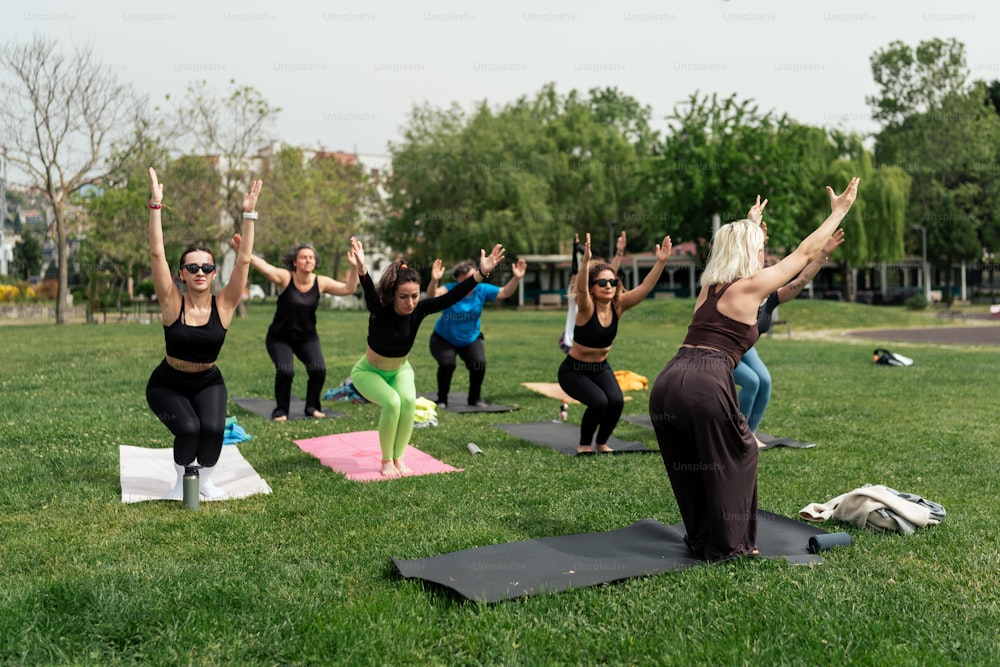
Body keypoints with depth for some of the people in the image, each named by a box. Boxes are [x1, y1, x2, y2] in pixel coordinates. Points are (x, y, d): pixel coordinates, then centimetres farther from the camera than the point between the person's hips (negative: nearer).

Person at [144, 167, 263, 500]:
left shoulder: (223, 305, -14)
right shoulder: (172, 304, -17)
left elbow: (244, 260, -21)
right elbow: (156, 254, -25)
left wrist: (249, 213, -26)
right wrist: (156, 205, -31)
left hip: (208, 383, 1)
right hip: (167, 384, -1)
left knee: (213, 428, -23)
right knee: (188, 428, -24)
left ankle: (206, 480, 6)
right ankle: (182, 481, 5)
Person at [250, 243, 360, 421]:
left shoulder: (321, 283, -9)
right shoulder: (285, 278, -18)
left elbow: (348, 289, -10)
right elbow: (265, 268, -34)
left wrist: (354, 267, -25)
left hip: (307, 337, 3)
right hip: (279, 338, -3)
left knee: (319, 370, -15)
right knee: (285, 371, -21)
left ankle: (312, 407, 10)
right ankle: (280, 411, 3)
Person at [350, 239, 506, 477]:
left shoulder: (419, 310, -21)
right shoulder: (380, 310, -31)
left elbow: (451, 297, -31)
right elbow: (370, 295, -53)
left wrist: (481, 273, -42)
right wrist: (362, 271, -74)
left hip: (400, 370, 3)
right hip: (369, 371, -3)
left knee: (408, 400, -26)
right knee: (392, 402, -29)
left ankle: (398, 459, -7)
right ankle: (386, 461, -8)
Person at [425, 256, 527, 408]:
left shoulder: (482, 290, -13)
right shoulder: (450, 290, -25)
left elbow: (505, 292, -10)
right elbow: (433, 296, -43)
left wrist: (516, 278, -27)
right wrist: (434, 281, -63)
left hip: (470, 339, 3)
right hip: (444, 339, -3)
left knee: (479, 364, -18)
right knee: (447, 363, -26)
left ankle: (475, 398, 8)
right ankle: (442, 400, -2)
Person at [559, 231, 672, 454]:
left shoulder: (618, 306, -10)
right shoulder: (586, 309, -23)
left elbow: (645, 287, -19)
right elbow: (581, 289, -44)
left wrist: (661, 262, -33)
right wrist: (585, 261, -61)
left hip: (601, 368, 5)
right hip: (574, 370, -5)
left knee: (616, 401, -19)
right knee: (599, 402, -26)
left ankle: (602, 443, 8)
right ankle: (584, 445, 0)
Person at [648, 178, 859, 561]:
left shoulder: (709, 285, 22)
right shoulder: (751, 286, 4)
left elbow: (737, 243, 46)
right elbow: (806, 252, 15)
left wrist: (751, 224, 63)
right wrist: (838, 212, 26)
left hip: (666, 382, 7)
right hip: (705, 385, -7)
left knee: (690, 465, 23)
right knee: (738, 455, 16)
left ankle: (701, 539, 35)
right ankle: (729, 545, 22)